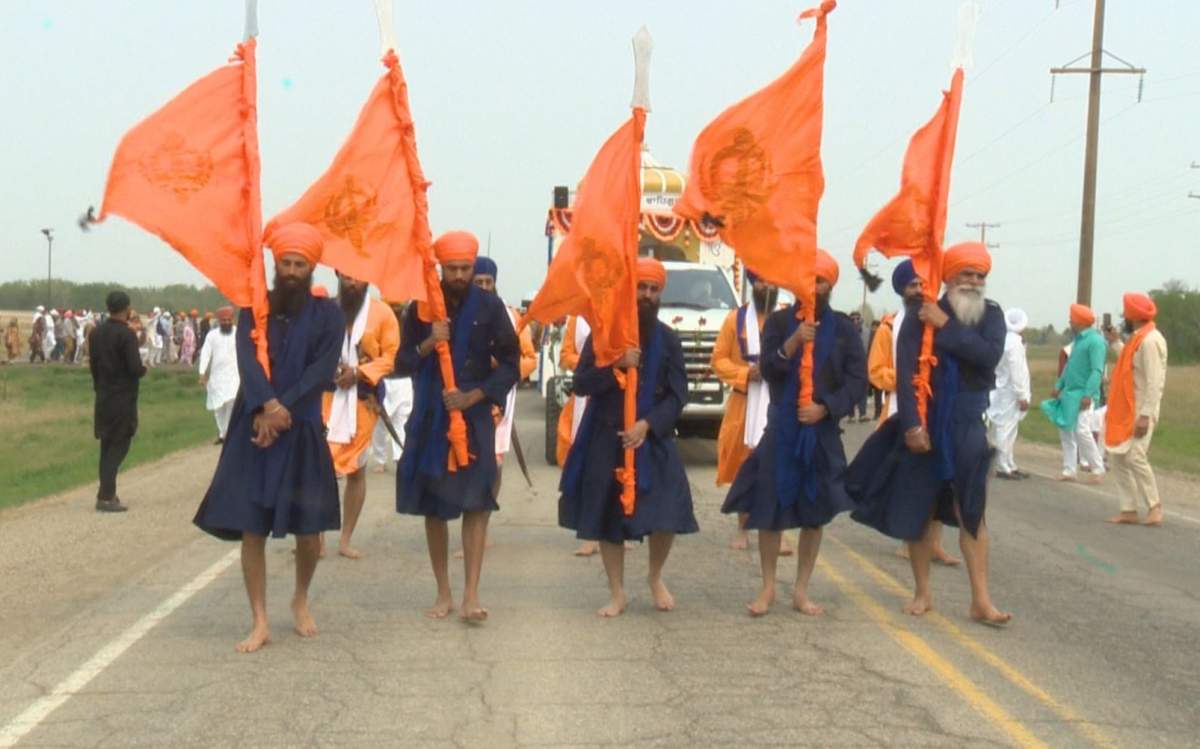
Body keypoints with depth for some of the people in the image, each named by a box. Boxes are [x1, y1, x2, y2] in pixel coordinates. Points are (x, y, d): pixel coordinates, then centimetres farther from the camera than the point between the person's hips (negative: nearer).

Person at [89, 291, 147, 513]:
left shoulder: (97, 333, 6)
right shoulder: (127, 334, -16)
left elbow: (93, 363, 11)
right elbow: (135, 368, -20)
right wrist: (144, 370, 1)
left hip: (103, 397, 7)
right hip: (123, 397, -7)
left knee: (107, 445, 15)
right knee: (118, 446, -2)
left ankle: (107, 493, 19)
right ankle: (106, 496, -7)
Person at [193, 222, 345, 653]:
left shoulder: (327, 314, 3)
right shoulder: (254, 307, 6)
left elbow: (322, 370, -7)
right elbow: (247, 358, -8)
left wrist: (282, 409, -19)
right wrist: (267, 405, -25)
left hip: (303, 432, -1)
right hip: (252, 427, 1)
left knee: (308, 528, 0)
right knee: (251, 526, -2)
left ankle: (301, 600, 28)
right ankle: (260, 622, 6)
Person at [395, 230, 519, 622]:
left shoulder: (489, 306, -2)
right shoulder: (422, 306, 2)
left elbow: (510, 362, 0)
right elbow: (402, 362, 4)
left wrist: (475, 395, -10)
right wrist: (428, 344, -15)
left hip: (475, 415, -2)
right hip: (429, 418, 2)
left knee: (477, 503, -11)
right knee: (433, 507, 6)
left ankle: (471, 595, -10)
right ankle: (443, 593, 17)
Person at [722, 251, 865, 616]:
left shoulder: (844, 328, 3)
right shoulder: (778, 321, 3)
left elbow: (858, 380, -1)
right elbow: (768, 371, -7)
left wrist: (825, 407, -14)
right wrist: (793, 342, -22)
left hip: (823, 431, 1)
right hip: (780, 428, 0)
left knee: (815, 513, 5)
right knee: (769, 509, 1)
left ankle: (801, 590, 16)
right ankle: (767, 587, 14)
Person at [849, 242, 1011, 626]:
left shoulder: (991, 314, 2)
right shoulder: (920, 317, -6)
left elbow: (990, 355, -17)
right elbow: (905, 373, -12)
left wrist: (946, 326, -17)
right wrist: (912, 424, -20)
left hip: (967, 426, 1)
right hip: (923, 424, -1)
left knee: (971, 511, 0)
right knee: (918, 511, 7)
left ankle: (981, 600, 1)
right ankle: (922, 592, 20)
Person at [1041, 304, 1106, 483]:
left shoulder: (1095, 340, -13)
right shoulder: (1077, 340, 16)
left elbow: (1097, 371, -19)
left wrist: (1088, 395, -25)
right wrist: (1059, 386, 18)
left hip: (1082, 394, -9)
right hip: (1069, 393, 9)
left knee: (1081, 431, -13)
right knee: (1066, 431, 8)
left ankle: (1098, 469, 0)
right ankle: (1069, 470, 14)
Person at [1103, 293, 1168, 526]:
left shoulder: (1150, 341, -18)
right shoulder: (1137, 338, 13)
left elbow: (1155, 382, -23)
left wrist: (1145, 415, -27)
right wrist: (1115, 342, 22)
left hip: (1140, 412, -10)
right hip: (1126, 411, 10)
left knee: (1135, 457, -17)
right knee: (1119, 458, 8)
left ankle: (1154, 506, -5)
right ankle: (1129, 510, 11)